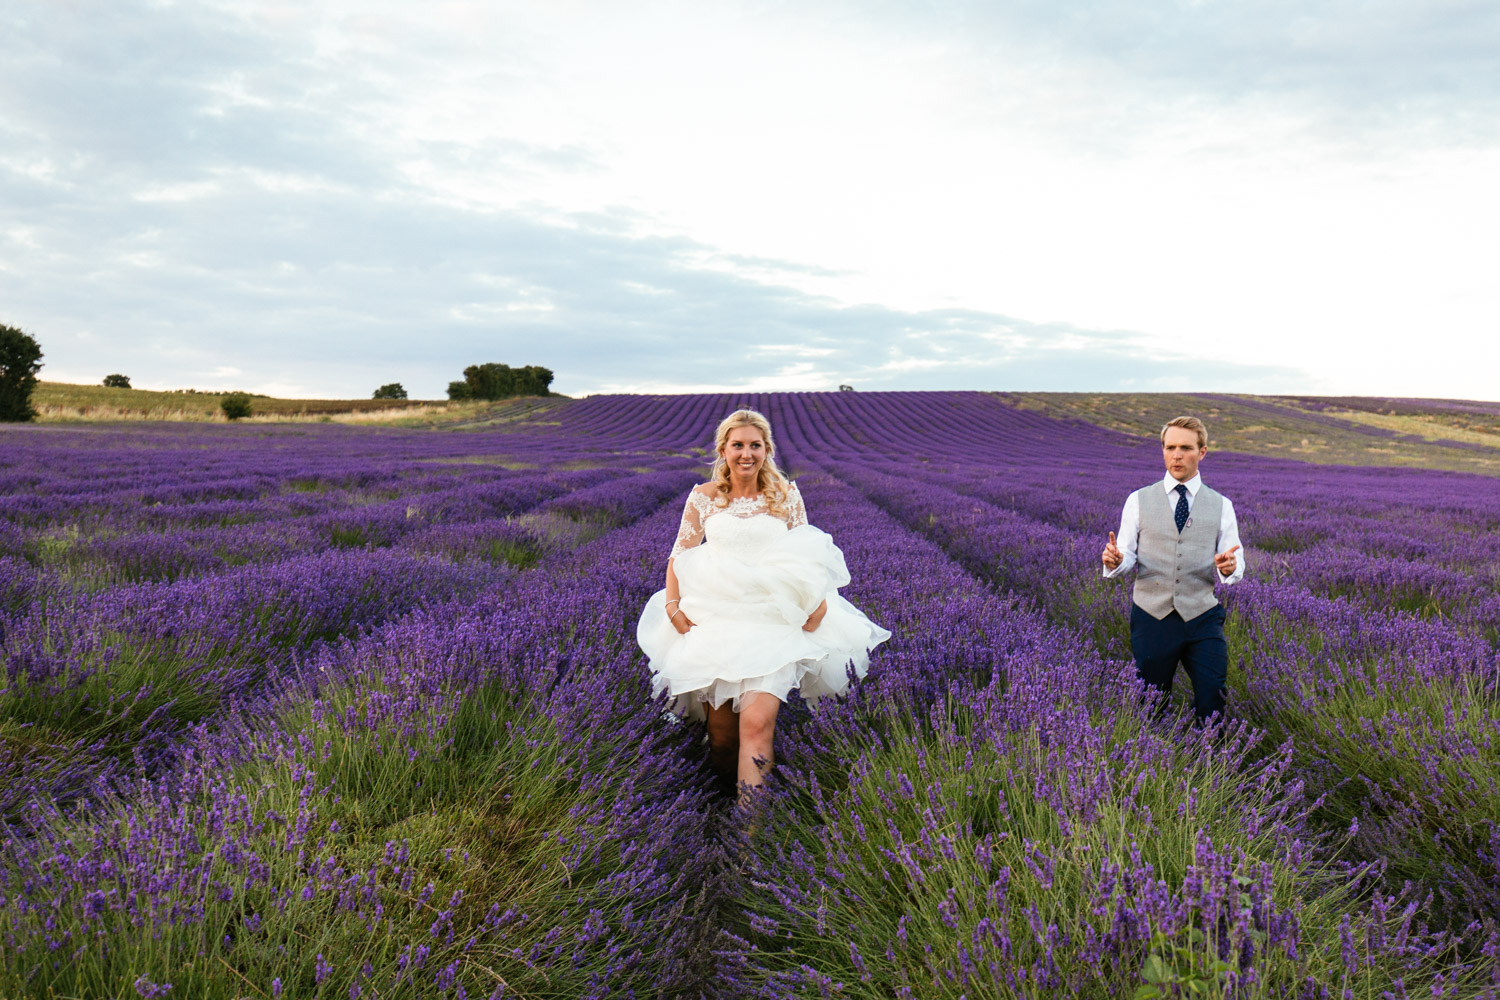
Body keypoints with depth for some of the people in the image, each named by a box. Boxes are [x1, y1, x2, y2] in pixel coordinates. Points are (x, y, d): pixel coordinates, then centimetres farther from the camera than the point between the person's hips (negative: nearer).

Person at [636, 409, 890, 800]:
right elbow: (680, 557, 11)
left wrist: (818, 601, -8)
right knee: (721, 736, -6)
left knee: (756, 722, -20)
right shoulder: (704, 497, 9)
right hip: (715, 618, 1)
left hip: (777, 618, -1)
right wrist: (672, 606, -4)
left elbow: (808, 556, 9)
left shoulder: (786, 495, 9)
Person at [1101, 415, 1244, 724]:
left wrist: (1229, 568, -21)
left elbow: (1236, 564, 3)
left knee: (1213, 705, -1)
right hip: (1151, 616, 0)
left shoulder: (1221, 506, 7)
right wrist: (1115, 561, -22)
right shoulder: (1139, 501, 5)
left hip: (1202, 618, 0)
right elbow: (1128, 558, 2)